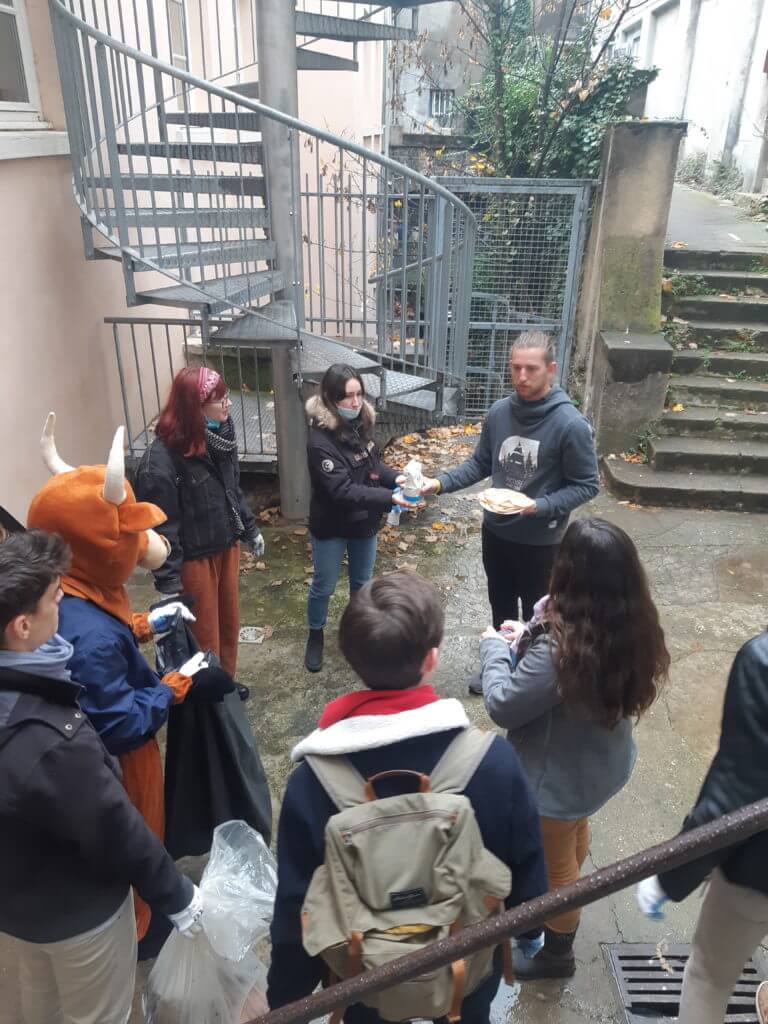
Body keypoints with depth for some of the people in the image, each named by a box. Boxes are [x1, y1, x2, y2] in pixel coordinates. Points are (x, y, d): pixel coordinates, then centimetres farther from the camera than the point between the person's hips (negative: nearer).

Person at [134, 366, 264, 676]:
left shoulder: (219, 437, -3)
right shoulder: (160, 461, -26)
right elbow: (160, 527, -23)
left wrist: (249, 530, 20)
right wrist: (168, 583, -20)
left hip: (226, 546, 7)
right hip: (193, 558, -7)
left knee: (229, 622, 23)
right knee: (204, 636, 11)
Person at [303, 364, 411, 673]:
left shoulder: (361, 423, -5)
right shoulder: (321, 441, -27)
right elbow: (342, 491, -30)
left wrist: (396, 477, -11)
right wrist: (389, 498, -37)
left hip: (365, 522, 6)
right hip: (331, 527, -6)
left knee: (362, 582, 21)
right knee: (323, 586, 14)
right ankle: (315, 636, 38)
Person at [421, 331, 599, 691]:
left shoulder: (570, 424, -21)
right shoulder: (498, 412, -6)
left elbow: (587, 485, -14)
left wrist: (539, 506, -27)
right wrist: (441, 483, -8)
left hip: (540, 540, -4)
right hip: (495, 531, 5)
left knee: (536, 615, 15)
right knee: (500, 606, 23)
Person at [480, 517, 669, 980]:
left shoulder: (556, 649, -40)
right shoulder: (633, 627, -15)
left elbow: (503, 707, -26)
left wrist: (495, 647, -12)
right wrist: (531, 635, -3)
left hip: (561, 778, -7)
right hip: (602, 763, 8)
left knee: (555, 864, 20)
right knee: (576, 831, 35)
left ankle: (556, 954, 47)